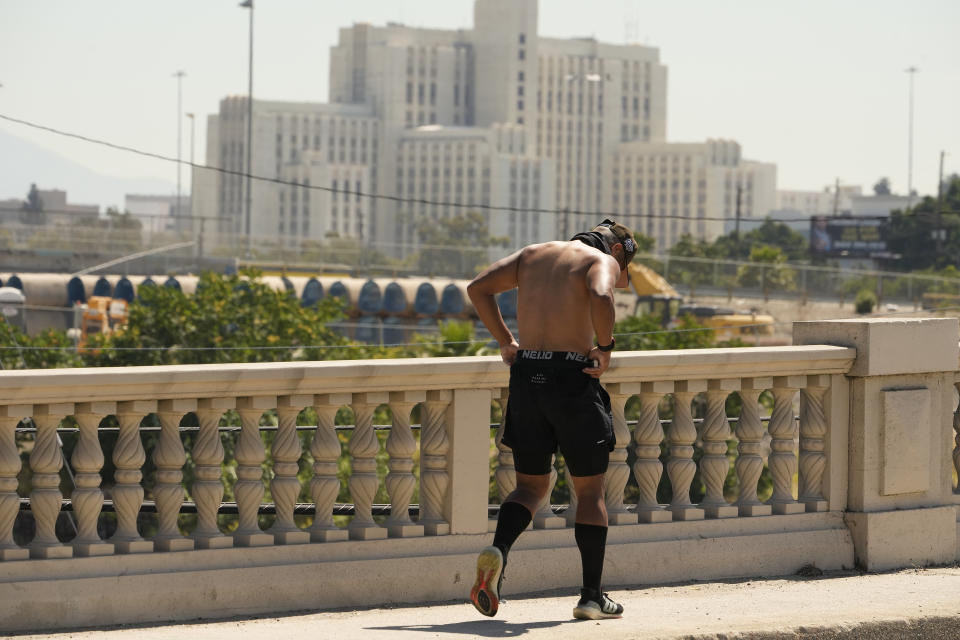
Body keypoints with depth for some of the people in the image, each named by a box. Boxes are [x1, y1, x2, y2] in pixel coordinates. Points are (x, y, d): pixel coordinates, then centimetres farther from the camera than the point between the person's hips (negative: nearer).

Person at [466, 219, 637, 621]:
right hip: (572, 377, -4)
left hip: (526, 376, 4)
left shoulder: (532, 254, 19)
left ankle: (497, 550, -15)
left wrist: (505, 342, 13)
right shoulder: (604, 260, 1)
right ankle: (591, 596, 8)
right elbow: (600, 297, -22)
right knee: (590, 490, 10)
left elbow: (478, 289, 12)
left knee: (531, 486, 15)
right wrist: (604, 347, -10)